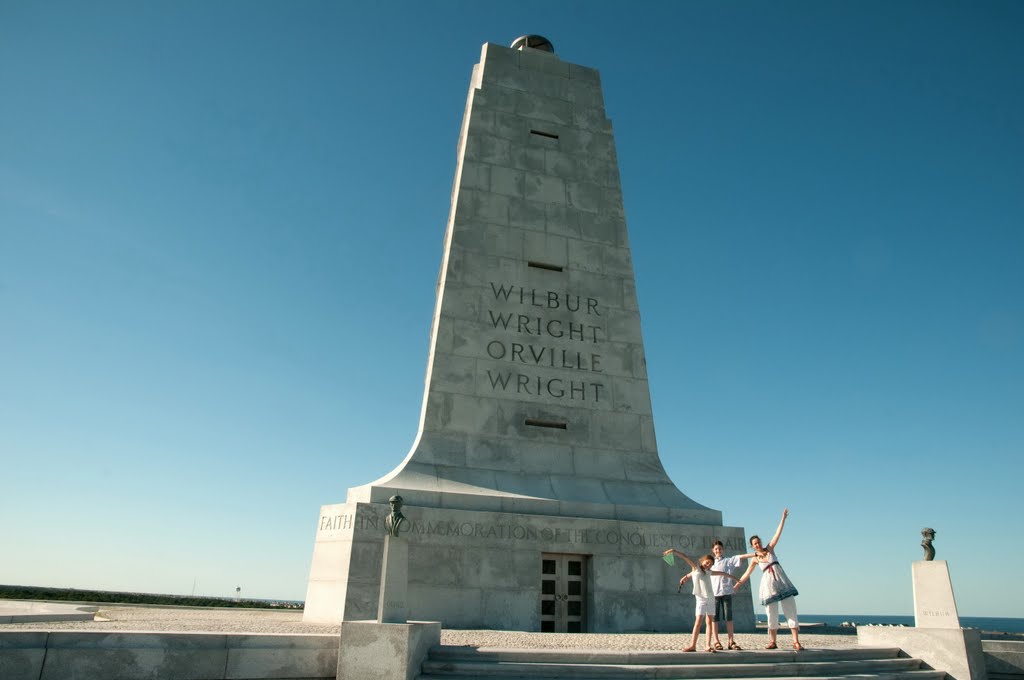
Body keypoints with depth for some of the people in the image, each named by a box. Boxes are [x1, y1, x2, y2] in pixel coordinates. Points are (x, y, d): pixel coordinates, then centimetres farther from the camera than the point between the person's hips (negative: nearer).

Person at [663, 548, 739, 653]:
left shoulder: (709, 571, 15)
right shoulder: (696, 567, 3)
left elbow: (720, 573, 31)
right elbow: (685, 557, -6)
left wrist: (730, 576, 45)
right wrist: (674, 551, -17)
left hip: (711, 598, 5)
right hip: (701, 599, -5)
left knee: (709, 622, 3)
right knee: (698, 621, -11)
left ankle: (708, 646, 3)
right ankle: (693, 645, -10)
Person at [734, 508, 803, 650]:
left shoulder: (769, 548, 7)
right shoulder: (755, 559, 6)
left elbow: (778, 533, 3)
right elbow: (747, 574, 10)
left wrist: (783, 518, -3)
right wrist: (736, 585, 7)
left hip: (781, 581, 0)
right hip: (768, 584, 0)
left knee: (790, 610, -5)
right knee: (772, 614, 1)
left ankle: (796, 642, -4)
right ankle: (772, 642, 9)